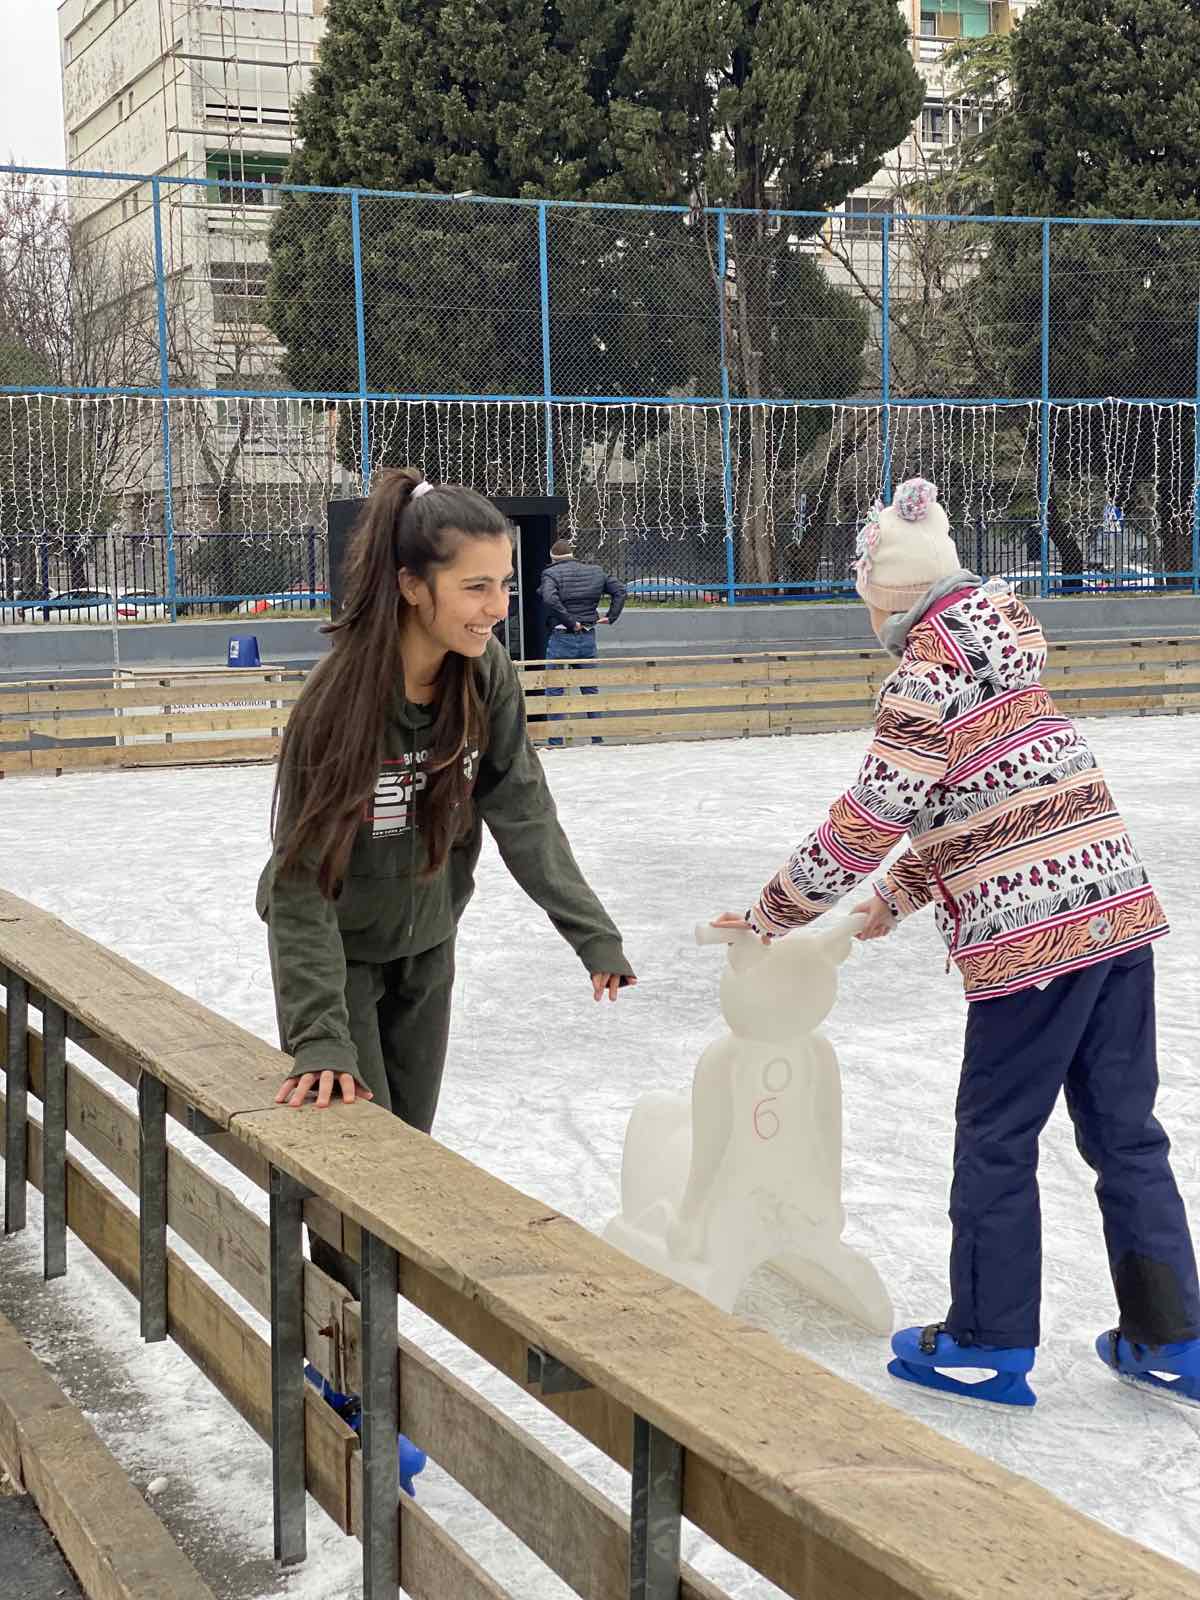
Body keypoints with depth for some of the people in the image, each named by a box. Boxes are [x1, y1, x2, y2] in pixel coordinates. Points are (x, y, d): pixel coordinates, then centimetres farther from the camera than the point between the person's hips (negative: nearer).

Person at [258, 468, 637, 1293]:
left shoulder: (488, 674, -17)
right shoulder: (342, 700, -32)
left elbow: (524, 816, -10)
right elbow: (303, 882, -29)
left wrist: (596, 936, -15)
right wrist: (321, 1038, -32)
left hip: (427, 944, 5)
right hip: (340, 946, -5)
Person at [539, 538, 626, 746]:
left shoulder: (551, 573, -7)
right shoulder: (595, 571, 8)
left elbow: (550, 599, -25)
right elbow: (619, 590, 10)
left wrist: (570, 622, -19)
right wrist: (611, 617, 7)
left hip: (561, 638, -5)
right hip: (588, 638, 5)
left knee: (555, 692, 3)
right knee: (591, 690, 15)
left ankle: (556, 743, 2)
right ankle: (598, 739, 17)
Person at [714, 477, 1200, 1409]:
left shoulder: (930, 664, -9)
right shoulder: (996, 643, 17)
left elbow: (876, 810, -13)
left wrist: (776, 912, -3)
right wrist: (894, 903, 27)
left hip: (1032, 929, -8)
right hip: (1119, 906, 8)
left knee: (996, 1138, 6)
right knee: (1125, 1131, 15)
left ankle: (990, 1344, 18)